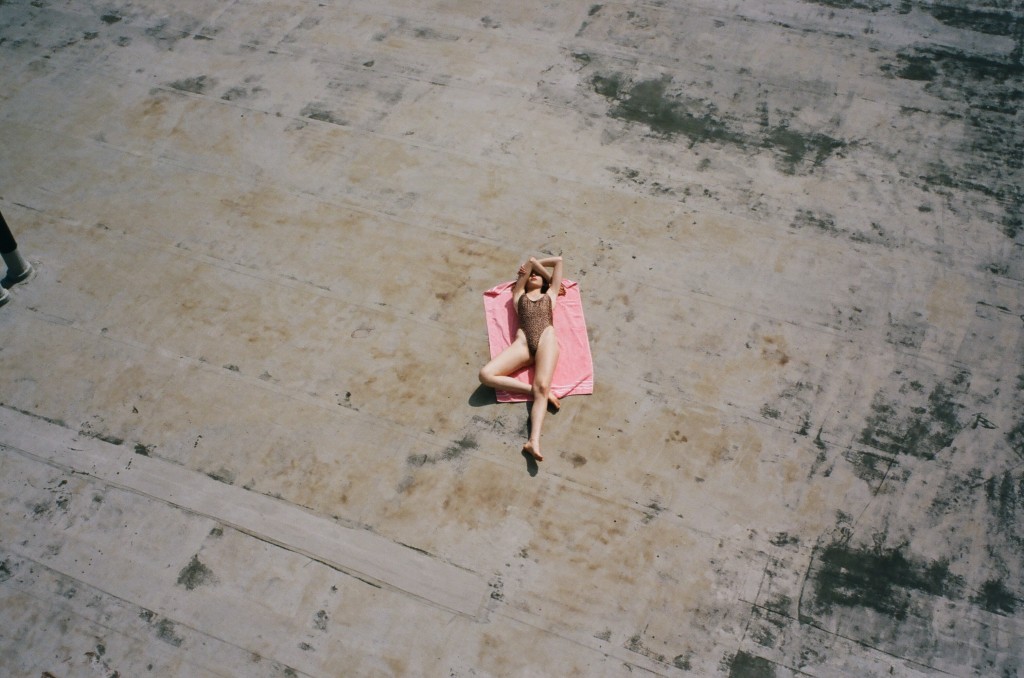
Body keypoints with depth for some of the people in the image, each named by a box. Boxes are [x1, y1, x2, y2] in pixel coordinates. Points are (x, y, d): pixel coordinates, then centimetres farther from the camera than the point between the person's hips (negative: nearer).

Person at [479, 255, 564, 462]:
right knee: (486, 374, -25)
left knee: (542, 387, -29)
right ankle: (534, 390, -22)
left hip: (546, 339, -1)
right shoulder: (519, 295, 33)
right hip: (523, 342, 2)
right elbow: (531, 261, 30)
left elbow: (558, 260, 35)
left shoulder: (550, 295, 33)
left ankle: (534, 441, -48)